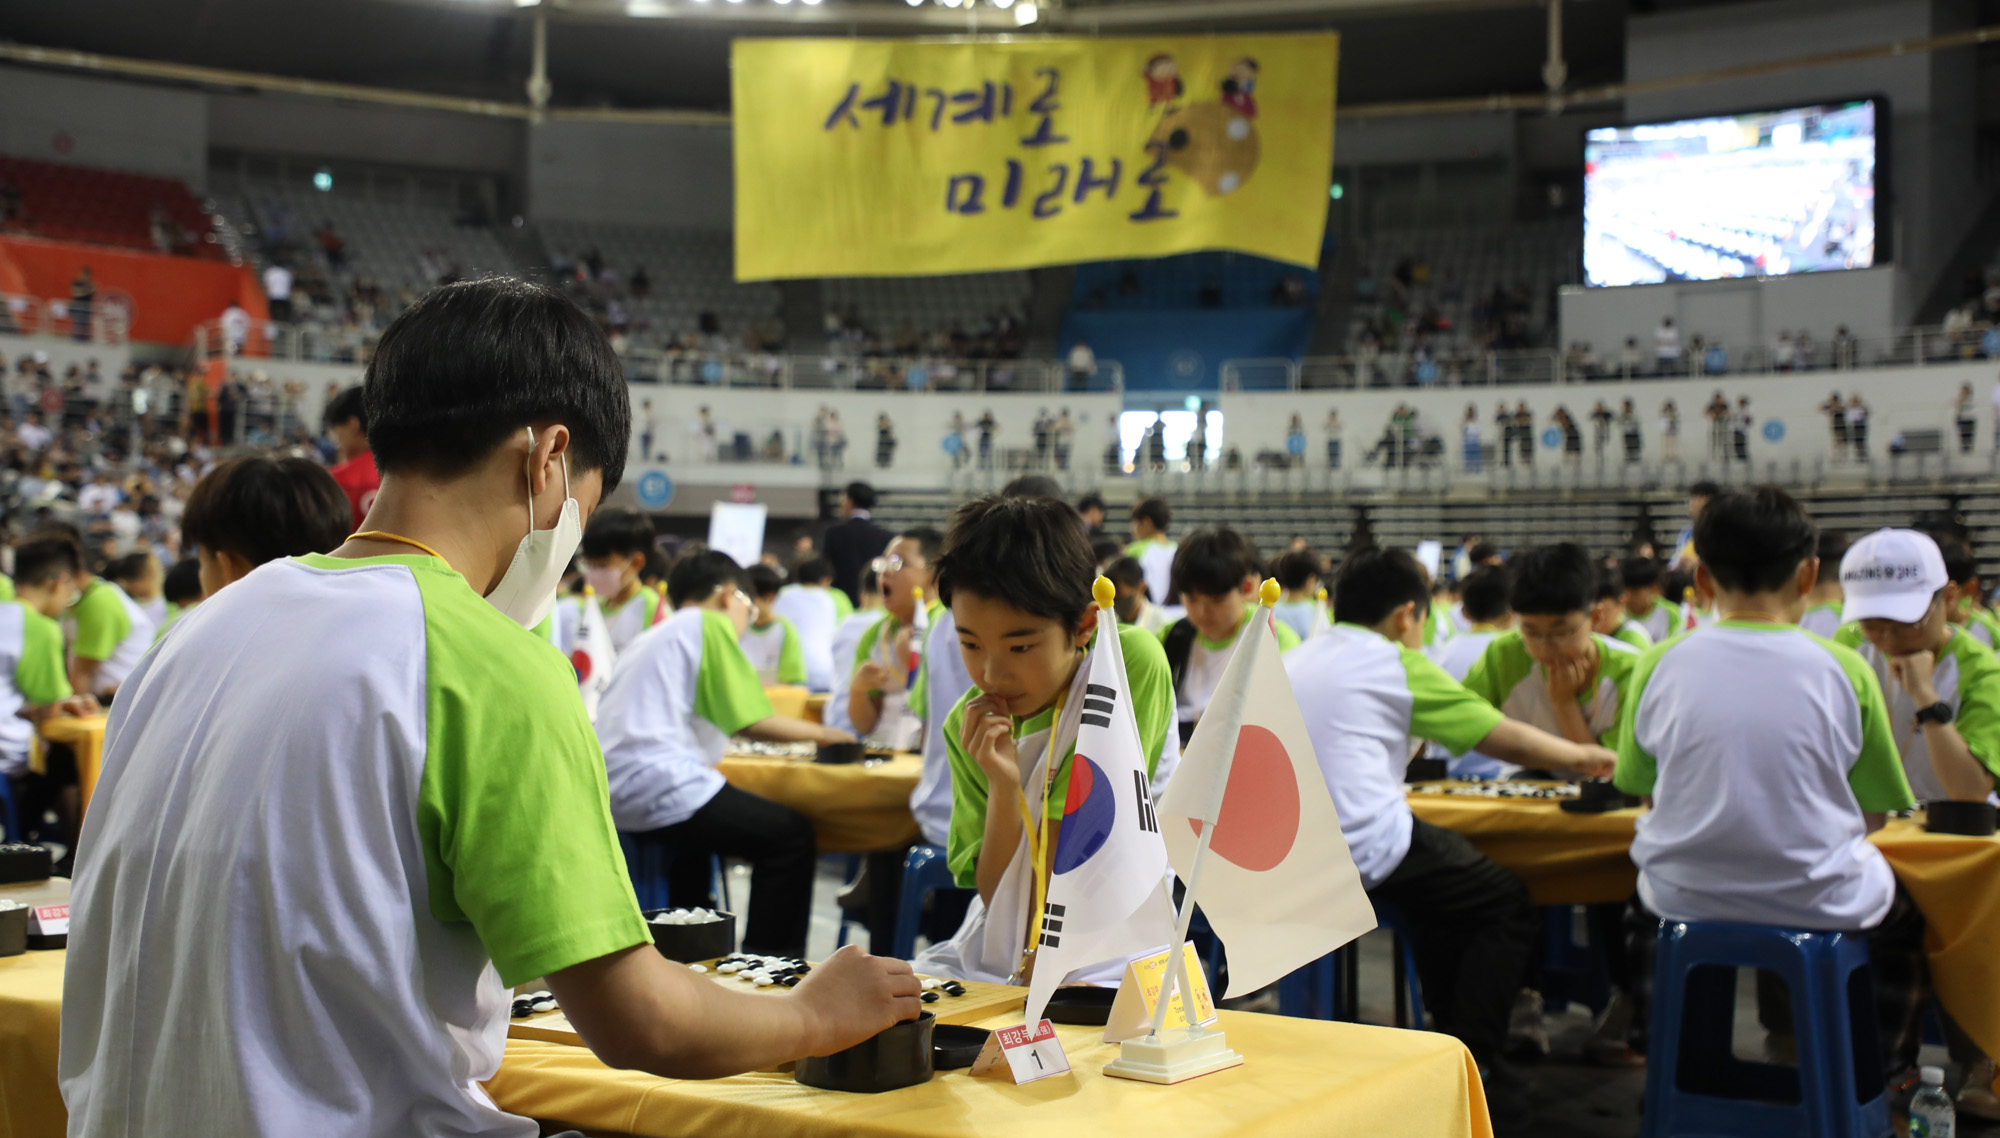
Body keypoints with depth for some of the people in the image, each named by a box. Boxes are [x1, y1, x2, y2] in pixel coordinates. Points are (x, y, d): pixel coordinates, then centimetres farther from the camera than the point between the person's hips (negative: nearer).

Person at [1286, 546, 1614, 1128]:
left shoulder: (1294, 661, 19)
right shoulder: (1397, 665, -1)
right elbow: (1503, 738, 5)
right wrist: (1579, 758, 22)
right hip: (1364, 849, -8)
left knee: (1442, 883, 30)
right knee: (1506, 903, 9)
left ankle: (1452, 1032, 34)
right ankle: (1471, 1071, 8)